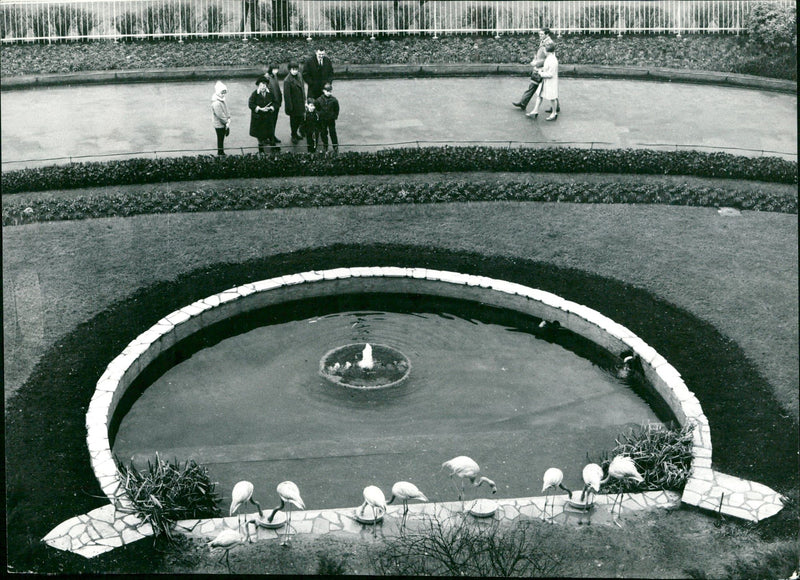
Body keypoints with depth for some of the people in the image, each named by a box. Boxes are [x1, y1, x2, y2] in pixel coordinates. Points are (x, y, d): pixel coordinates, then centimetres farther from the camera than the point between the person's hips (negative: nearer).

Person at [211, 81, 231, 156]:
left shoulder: (222, 100, 3)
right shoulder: (216, 103, -27)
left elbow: (226, 110, 11)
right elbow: (220, 115, -25)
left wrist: (228, 119, -1)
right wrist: (227, 122, -15)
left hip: (224, 124, 9)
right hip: (219, 125, -9)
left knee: (222, 138, 18)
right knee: (220, 139, 5)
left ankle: (221, 152, 31)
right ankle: (220, 154, 18)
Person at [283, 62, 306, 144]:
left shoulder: (299, 77, 1)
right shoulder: (287, 80, -22)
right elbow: (287, 95, -19)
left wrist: (304, 101, 13)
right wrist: (289, 107, -17)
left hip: (300, 103, 7)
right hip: (293, 105, -7)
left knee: (300, 119, 15)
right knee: (293, 120, 8)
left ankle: (295, 134, 36)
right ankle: (294, 137, 25)